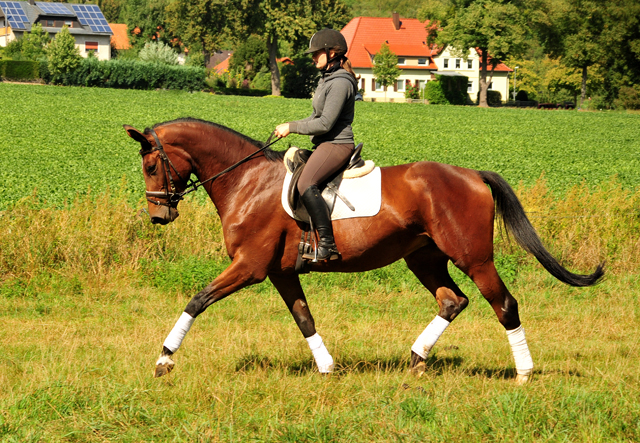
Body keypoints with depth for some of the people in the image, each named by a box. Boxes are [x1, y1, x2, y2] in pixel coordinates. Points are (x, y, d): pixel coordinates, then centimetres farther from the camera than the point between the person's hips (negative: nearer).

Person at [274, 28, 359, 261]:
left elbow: (325, 124, -21)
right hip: (325, 145, 11)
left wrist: (292, 128, -13)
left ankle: (327, 244, -35)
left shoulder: (340, 83, -16)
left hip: (337, 144, -11)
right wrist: (290, 126, 9)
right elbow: (318, 117, 23)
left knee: (306, 184, -31)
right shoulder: (327, 78, 16)